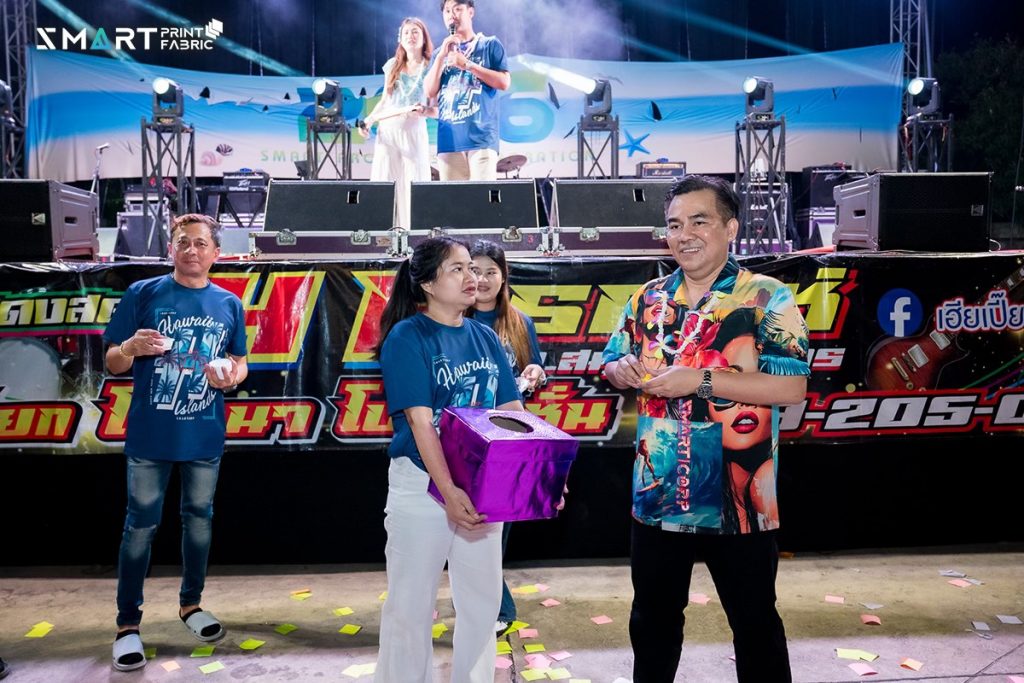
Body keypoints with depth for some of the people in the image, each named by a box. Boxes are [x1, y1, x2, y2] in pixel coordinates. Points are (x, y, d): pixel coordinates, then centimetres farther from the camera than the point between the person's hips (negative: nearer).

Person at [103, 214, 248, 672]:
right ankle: (127, 624, 17)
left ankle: (190, 604, 33)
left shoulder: (229, 304, 4)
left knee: (199, 519, 14)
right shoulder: (143, 293, -4)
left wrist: (232, 374, -11)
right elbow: (113, 363, -2)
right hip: (150, 435, -2)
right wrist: (132, 347, -24)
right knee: (140, 525, 4)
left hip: (204, 435, 3)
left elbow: (239, 362, 12)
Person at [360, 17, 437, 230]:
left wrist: (424, 111, -22)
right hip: (387, 130, 4)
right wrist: (368, 121, 7)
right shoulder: (392, 65, 12)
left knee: (412, 185, -7)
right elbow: (384, 100, 18)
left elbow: (437, 109, -2)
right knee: (383, 183, -1)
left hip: (414, 132, -3)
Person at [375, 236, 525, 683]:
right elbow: (420, 421, -18)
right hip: (422, 485, -5)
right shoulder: (408, 337, -10)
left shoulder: (484, 337, 7)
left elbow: (511, 411, 7)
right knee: (411, 604, 6)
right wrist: (448, 491, -25)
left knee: (483, 599, 15)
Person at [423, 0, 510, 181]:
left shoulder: (490, 44, 9)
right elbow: (430, 92, 10)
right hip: (449, 139, 4)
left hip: (481, 136, -4)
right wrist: (441, 56, 0)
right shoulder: (440, 52, 20)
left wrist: (467, 64, -8)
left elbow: (504, 83, -2)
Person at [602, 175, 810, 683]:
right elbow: (612, 365, 14)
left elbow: (792, 388, -18)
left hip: (737, 500, -4)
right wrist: (625, 370, -10)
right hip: (657, 497, 5)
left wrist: (700, 379, -24)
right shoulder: (648, 298, 6)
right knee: (652, 618, 21)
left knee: (755, 623, 14)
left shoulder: (767, 298, -9)